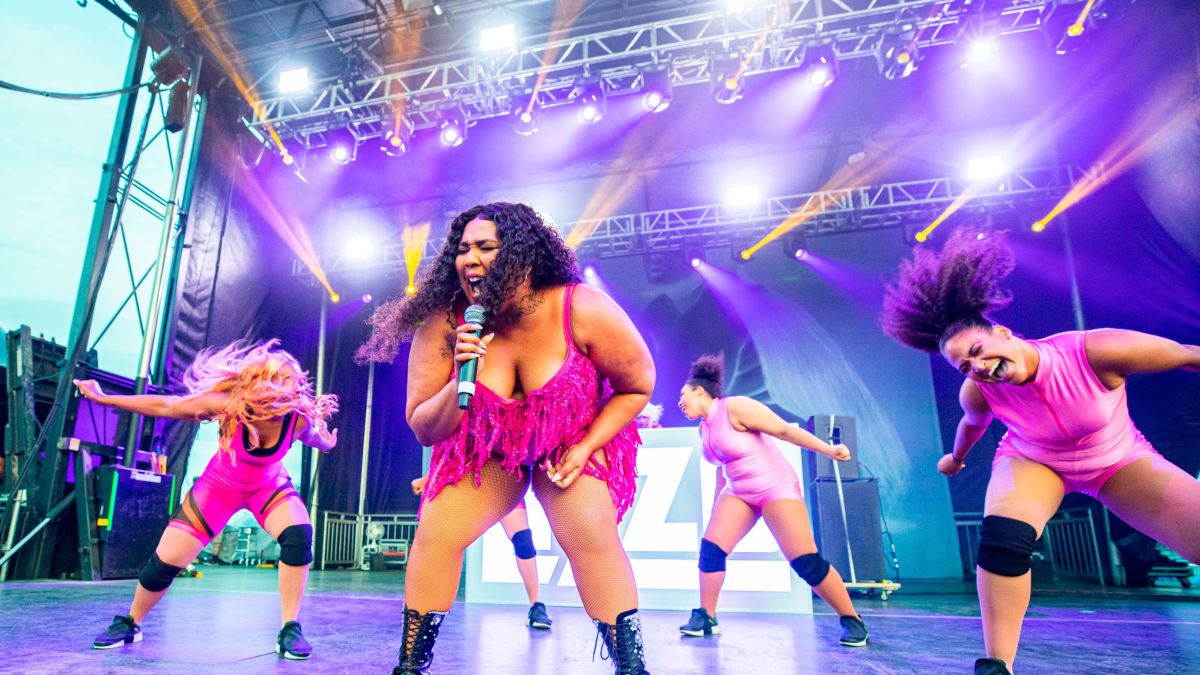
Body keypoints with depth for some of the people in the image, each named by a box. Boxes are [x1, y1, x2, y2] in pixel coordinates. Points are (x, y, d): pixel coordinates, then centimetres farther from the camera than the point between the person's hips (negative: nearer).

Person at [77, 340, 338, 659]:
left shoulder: (299, 418, -30)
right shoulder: (229, 404, -34)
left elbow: (323, 441, -5)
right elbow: (164, 406, -21)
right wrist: (103, 398, -14)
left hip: (269, 487, 0)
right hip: (219, 486, 0)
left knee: (300, 537, -27)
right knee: (164, 562, 1)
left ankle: (290, 630, -15)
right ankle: (129, 623, 34)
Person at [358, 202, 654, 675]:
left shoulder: (584, 311, -27)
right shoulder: (443, 325, -20)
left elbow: (637, 387, -10)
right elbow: (423, 430, -12)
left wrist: (584, 448, -17)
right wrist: (460, 382, -31)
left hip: (573, 445, -2)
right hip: (483, 450, 2)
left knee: (592, 535, -23)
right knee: (435, 534, -11)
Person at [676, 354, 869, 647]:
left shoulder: (735, 408, -18)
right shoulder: (705, 427, 7)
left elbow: (785, 430, -21)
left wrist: (828, 450, -28)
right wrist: (717, 507, 25)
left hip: (776, 488, -7)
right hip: (739, 493, 8)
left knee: (806, 562, -12)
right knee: (710, 548, -6)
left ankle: (851, 620, 4)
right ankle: (705, 617, 7)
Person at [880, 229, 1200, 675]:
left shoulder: (1097, 352, -35)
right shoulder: (977, 393, -24)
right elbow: (973, 424, 2)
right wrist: (955, 458, 22)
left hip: (1120, 460, 0)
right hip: (1034, 460, 0)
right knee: (1001, 536, -28)